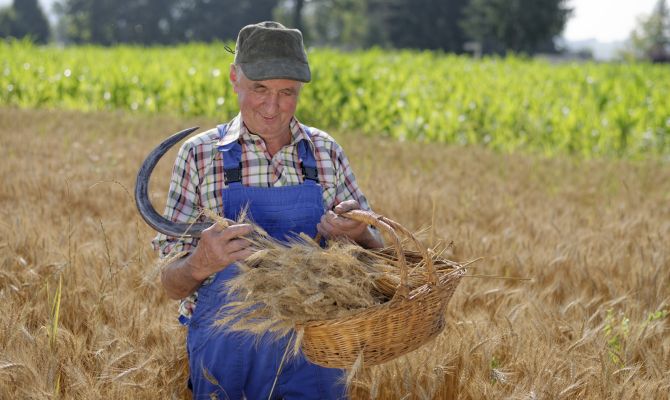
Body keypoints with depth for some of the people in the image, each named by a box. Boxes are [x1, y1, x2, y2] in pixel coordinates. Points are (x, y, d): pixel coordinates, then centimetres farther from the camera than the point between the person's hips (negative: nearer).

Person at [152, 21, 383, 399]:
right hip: (227, 350, -1)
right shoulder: (199, 154, -5)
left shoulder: (326, 152, 2)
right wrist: (199, 265, -28)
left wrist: (359, 234, -17)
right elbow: (172, 284, -5)